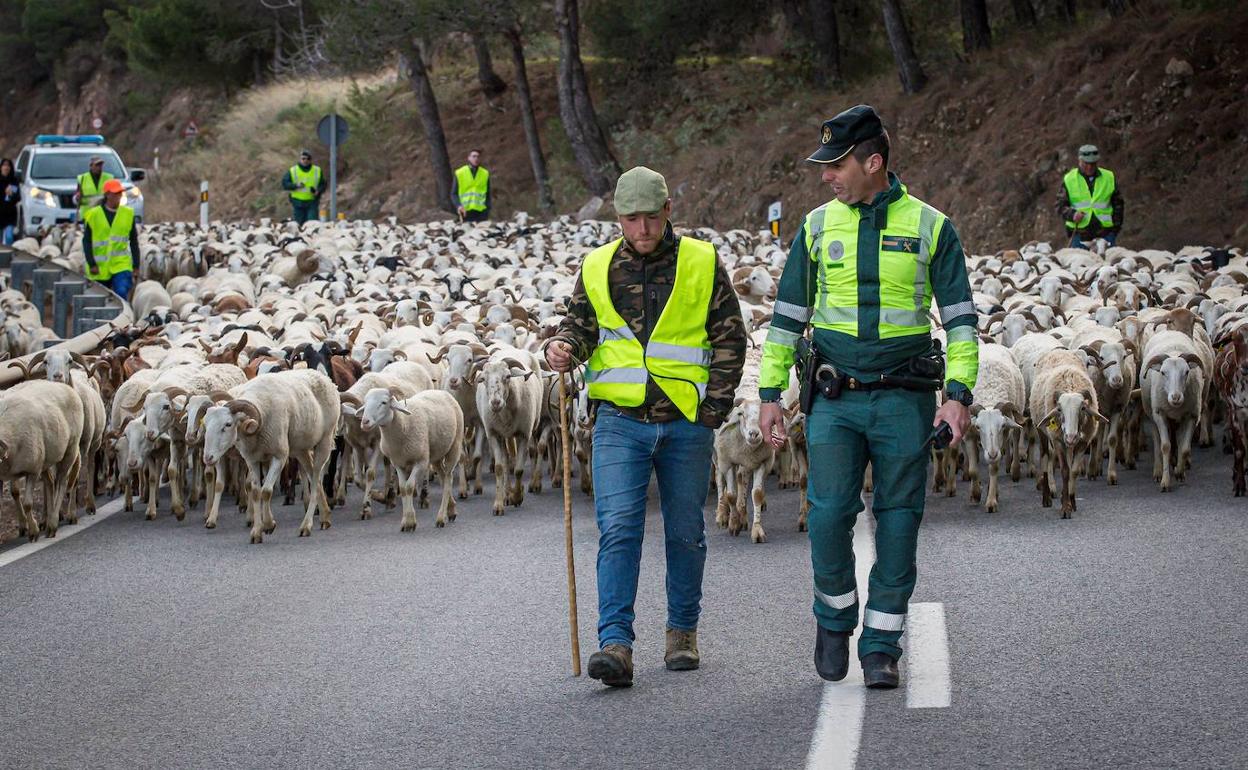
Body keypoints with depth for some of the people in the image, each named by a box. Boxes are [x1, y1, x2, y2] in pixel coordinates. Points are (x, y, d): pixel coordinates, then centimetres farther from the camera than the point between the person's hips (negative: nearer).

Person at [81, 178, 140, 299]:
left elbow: (134, 242, 9)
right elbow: (87, 242, -1)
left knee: (122, 293, -21)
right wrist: (92, 264, -10)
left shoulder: (128, 213, 4)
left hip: (121, 266, 0)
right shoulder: (93, 215, -3)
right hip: (100, 268, 0)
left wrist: (136, 265, 5)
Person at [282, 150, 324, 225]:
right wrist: (296, 185, -16)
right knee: (299, 224, 1)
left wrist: (318, 191, -11)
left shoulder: (317, 170, 9)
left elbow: (323, 185, 11)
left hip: (312, 202, 0)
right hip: (298, 203, 0)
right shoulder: (292, 171, 5)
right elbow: (284, 184, 0)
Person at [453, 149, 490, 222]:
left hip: (481, 211, 1)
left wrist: (488, 209, 3)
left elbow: (488, 194, 15)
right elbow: (454, 193, 6)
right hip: (466, 211, -1)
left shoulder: (485, 174, 11)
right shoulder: (459, 173, 6)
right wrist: (458, 205, -11)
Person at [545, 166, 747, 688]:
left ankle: (683, 631, 28)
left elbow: (730, 336, 5)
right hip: (619, 421, 0)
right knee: (618, 530, -12)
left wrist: (717, 402, -3)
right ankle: (615, 644, -17)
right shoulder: (598, 268, 6)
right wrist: (564, 348, -10)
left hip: (686, 423, 0)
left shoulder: (702, 263, 2)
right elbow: (580, 324, 14)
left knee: (685, 533, 11)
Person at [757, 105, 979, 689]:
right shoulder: (819, 226, 6)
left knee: (898, 523, 1)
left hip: (904, 400, -1)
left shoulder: (930, 228, 0)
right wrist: (770, 392, 7)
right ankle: (834, 617, 14)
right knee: (829, 513, -11)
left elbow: (960, 316, 1)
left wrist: (958, 393, -9)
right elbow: (788, 313, 12)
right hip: (835, 399, 1)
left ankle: (881, 646, 11)